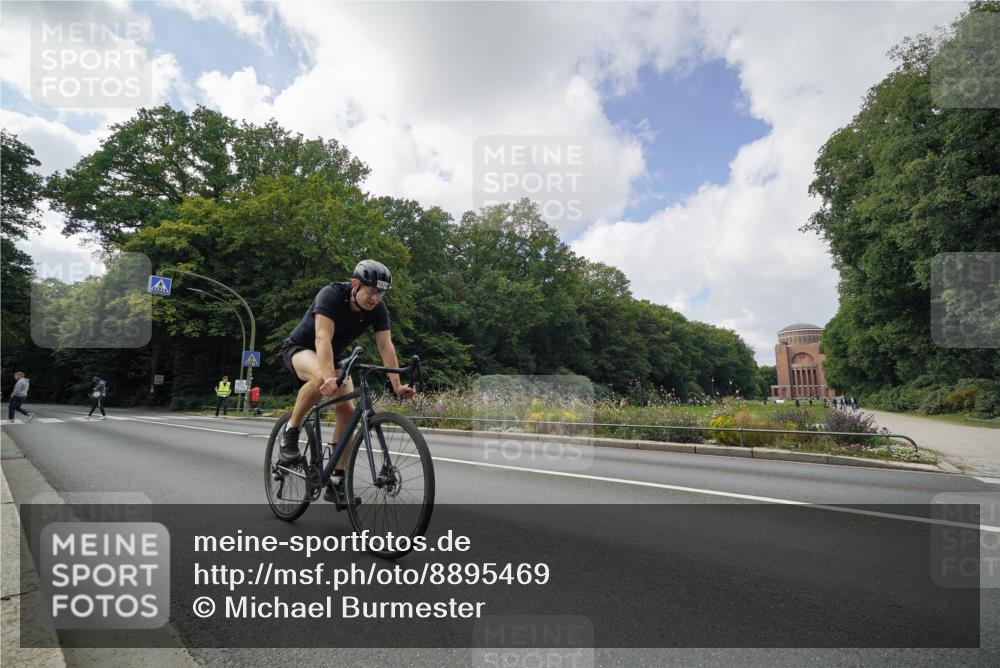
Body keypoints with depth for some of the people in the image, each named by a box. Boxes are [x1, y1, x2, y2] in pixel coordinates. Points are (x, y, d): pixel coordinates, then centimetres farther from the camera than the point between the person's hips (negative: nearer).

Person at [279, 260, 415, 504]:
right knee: (320, 378, -40)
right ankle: (291, 431, -15)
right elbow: (323, 338, -43)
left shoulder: (378, 310, -17)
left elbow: (385, 346, -22)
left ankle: (336, 482, -4)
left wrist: (397, 385, -32)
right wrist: (329, 377, -57)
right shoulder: (331, 295, -32)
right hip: (301, 348, -5)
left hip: (336, 354, 5)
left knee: (347, 410, -14)